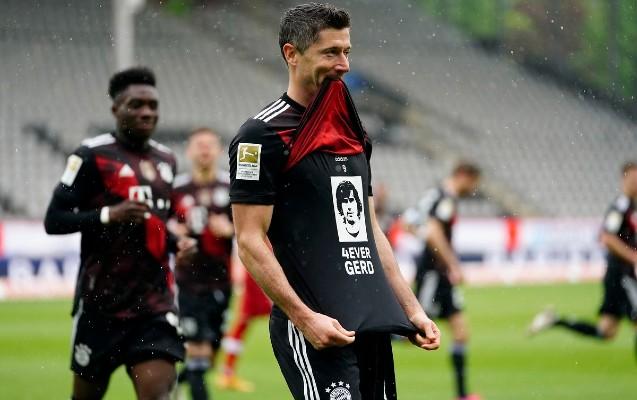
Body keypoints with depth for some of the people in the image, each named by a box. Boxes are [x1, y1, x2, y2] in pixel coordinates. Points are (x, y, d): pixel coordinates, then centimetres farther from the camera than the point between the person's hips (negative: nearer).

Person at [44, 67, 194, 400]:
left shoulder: (166, 160, 14)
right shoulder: (93, 155, -6)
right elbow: (54, 220, -9)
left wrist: (176, 244, 8)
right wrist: (109, 214, -22)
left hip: (155, 300, 4)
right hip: (101, 300, -4)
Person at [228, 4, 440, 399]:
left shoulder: (352, 133, 17)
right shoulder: (263, 136, -6)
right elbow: (250, 241, -11)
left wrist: (411, 309, 16)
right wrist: (303, 317, -19)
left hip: (372, 324, 8)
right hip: (315, 328, -8)